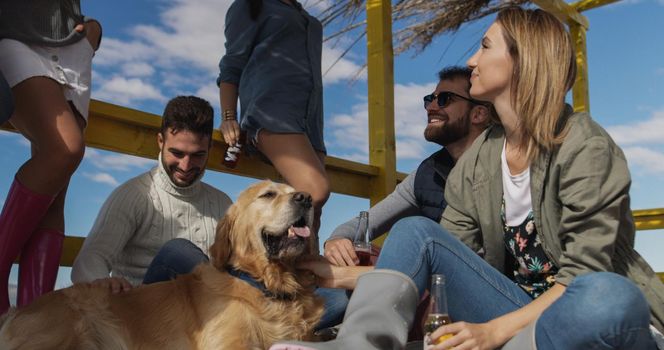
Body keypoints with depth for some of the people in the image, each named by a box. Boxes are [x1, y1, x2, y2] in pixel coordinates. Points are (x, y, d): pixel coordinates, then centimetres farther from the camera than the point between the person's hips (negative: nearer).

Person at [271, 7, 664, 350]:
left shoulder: (584, 145, -12)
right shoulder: (479, 159, 5)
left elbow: (585, 273, -17)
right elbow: (447, 263, 5)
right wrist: (346, 275, -2)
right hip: (523, 315, 5)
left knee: (609, 297, -39)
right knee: (416, 230, -6)